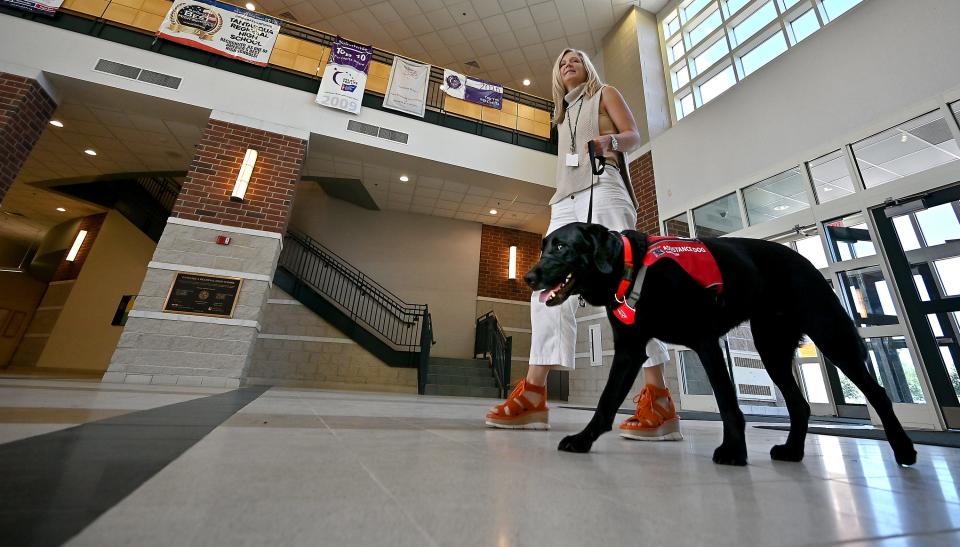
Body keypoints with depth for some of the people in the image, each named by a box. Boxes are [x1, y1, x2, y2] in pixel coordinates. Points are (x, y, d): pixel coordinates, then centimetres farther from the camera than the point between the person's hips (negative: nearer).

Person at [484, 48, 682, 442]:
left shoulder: (605, 94, 22)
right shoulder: (563, 114, 36)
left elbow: (634, 135, 8)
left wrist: (611, 140, -15)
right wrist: (559, 198, 9)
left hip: (601, 187, -5)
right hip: (566, 199, 5)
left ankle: (657, 398, -19)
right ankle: (533, 393, -16)